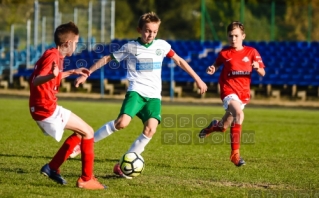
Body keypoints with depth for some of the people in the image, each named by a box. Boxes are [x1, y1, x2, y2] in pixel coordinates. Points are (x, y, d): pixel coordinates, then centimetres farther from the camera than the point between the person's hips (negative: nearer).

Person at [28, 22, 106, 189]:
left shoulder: (54, 55, 12)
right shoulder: (52, 56, -18)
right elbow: (36, 81, -31)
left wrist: (73, 72, 34)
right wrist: (51, 76, -51)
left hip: (45, 108, 10)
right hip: (46, 109, -10)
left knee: (81, 131, 21)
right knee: (88, 132, -5)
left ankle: (52, 168, 17)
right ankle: (86, 179, -2)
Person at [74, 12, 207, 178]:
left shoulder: (162, 46, 7)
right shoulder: (130, 47, 0)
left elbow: (179, 61, 19)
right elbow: (107, 59, 7)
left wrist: (197, 79, 18)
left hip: (154, 95, 3)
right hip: (136, 91, -3)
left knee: (150, 129, -18)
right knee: (122, 123, -26)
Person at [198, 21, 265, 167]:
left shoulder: (251, 52, 2)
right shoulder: (224, 53, 2)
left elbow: (262, 73, 2)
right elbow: (216, 64, 19)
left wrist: (257, 68, -20)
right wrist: (211, 69, -3)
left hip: (243, 93, 3)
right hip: (228, 90, -3)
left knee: (223, 126, 11)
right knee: (239, 114, -31)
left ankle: (215, 126, 45)